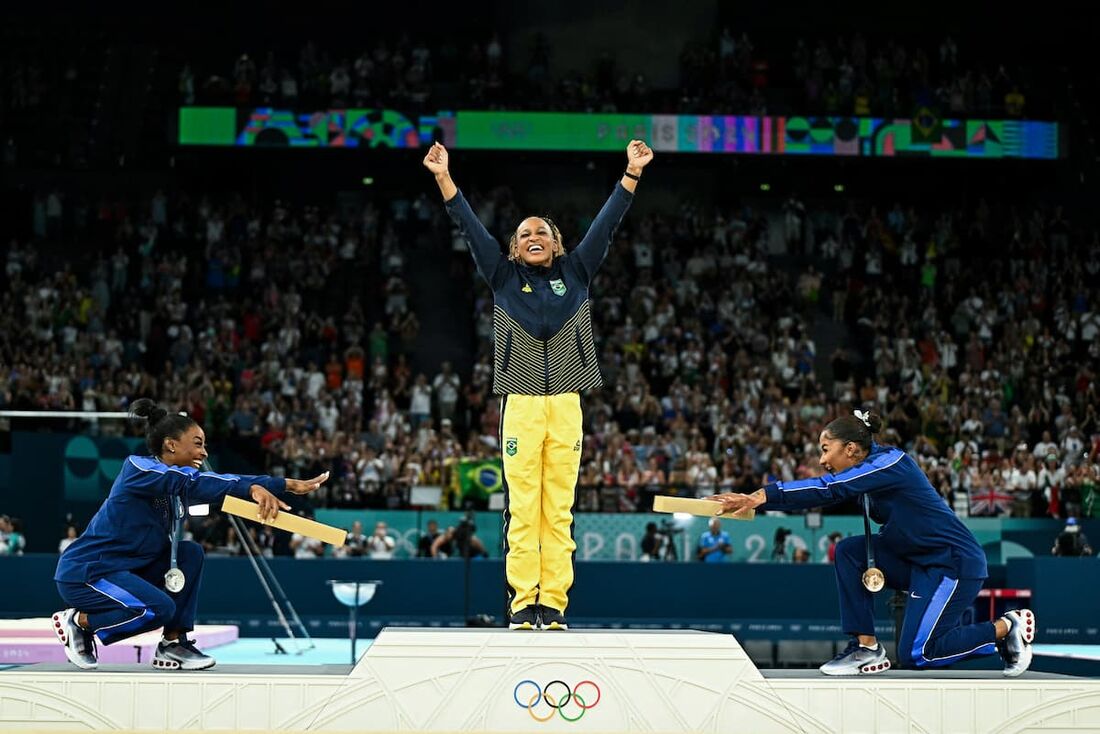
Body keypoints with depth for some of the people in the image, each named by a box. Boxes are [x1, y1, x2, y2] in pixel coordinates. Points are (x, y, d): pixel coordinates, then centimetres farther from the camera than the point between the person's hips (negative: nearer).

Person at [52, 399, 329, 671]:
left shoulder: (178, 482, 7)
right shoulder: (138, 467, -17)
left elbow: (222, 484, 3)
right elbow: (194, 483, -33)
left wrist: (290, 485, -6)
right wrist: (252, 489, -44)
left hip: (126, 569, 9)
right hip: (83, 574, -9)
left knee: (190, 553, -2)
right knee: (159, 608, -27)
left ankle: (173, 645, 0)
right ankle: (78, 622, -5)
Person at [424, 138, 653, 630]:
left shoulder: (576, 273, 14)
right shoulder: (504, 277, 12)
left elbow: (606, 224, 10)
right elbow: (470, 228, 7)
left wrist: (632, 174, 4)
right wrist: (443, 177, 0)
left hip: (566, 405, 1)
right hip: (520, 404, -1)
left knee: (559, 509, 0)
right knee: (522, 507, -4)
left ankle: (554, 605, 0)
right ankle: (522, 604, -3)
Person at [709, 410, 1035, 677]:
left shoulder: (891, 462, -20)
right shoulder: (870, 467, 6)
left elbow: (831, 489, -31)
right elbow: (826, 492, -3)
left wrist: (764, 495, -37)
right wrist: (760, 497, -16)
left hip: (954, 562, -9)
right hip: (918, 560, 9)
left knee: (914, 655, -10)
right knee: (849, 551, -5)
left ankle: (1006, 628, 6)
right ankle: (867, 648, -2)